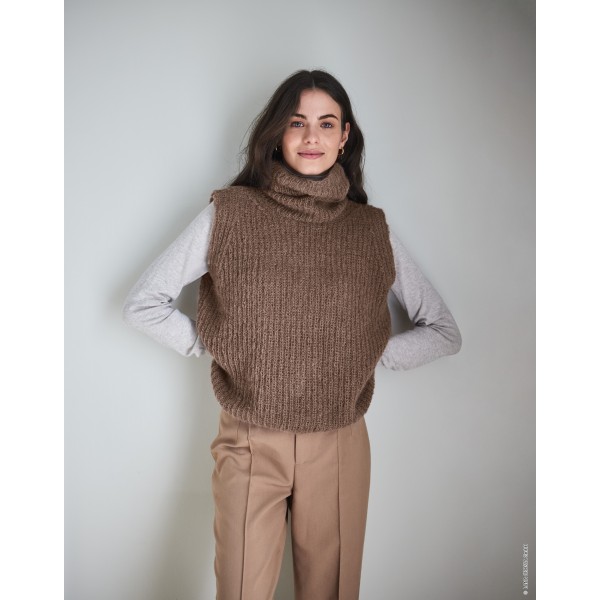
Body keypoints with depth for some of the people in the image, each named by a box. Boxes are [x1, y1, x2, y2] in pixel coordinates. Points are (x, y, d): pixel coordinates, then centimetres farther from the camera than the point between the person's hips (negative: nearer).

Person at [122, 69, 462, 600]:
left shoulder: (372, 231, 2)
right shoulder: (229, 214, -2)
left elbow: (444, 331, 7)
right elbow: (143, 303, 3)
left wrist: (366, 356, -5)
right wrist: (213, 346, -6)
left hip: (340, 446, 2)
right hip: (249, 442, -1)